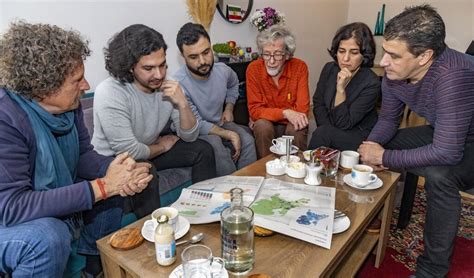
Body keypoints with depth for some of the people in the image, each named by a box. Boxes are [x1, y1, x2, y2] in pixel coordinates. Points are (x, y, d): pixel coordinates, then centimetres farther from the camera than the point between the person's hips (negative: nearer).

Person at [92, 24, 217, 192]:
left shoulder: (166, 87, -11)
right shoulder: (109, 93, -28)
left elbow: (190, 137, -9)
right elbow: (129, 152, -28)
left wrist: (182, 104, -26)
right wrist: (162, 145, -11)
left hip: (150, 150, 6)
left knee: (203, 150, -2)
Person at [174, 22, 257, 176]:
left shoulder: (223, 70, -9)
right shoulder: (179, 84, -28)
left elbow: (233, 84, 18)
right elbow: (196, 125, -24)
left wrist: (229, 108, 4)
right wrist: (230, 135, -24)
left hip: (220, 123, 5)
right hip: (195, 131, -4)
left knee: (247, 140, -22)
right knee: (216, 145, -34)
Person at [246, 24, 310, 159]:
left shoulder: (300, 67, -12)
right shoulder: (253, 69, -12)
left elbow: (302, 109, -16)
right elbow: (255, 110, -15)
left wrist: (266, 114, -19)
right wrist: (285, 113, -29)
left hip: (291, 123, 0)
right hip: (265, 124, 0)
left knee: (297, 128, -31)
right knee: (262, 126, -31)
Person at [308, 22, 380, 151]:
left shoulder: (372, 83, -17)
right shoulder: (329, 69, -2)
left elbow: (344, 124, -19)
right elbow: (318, 104, 3)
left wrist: (341, 89, -28)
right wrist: (329, 131, -10)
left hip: (359, 136, -4)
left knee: (322, 133, -28)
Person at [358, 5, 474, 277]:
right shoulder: (394, 73, -15)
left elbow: (447, 153, -37)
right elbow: (388, 120, 0)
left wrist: (384, 157, -28)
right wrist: (371, 148, -18)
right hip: (441, 132, 7)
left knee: (439, 175, -34)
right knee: (379, 144, 0)